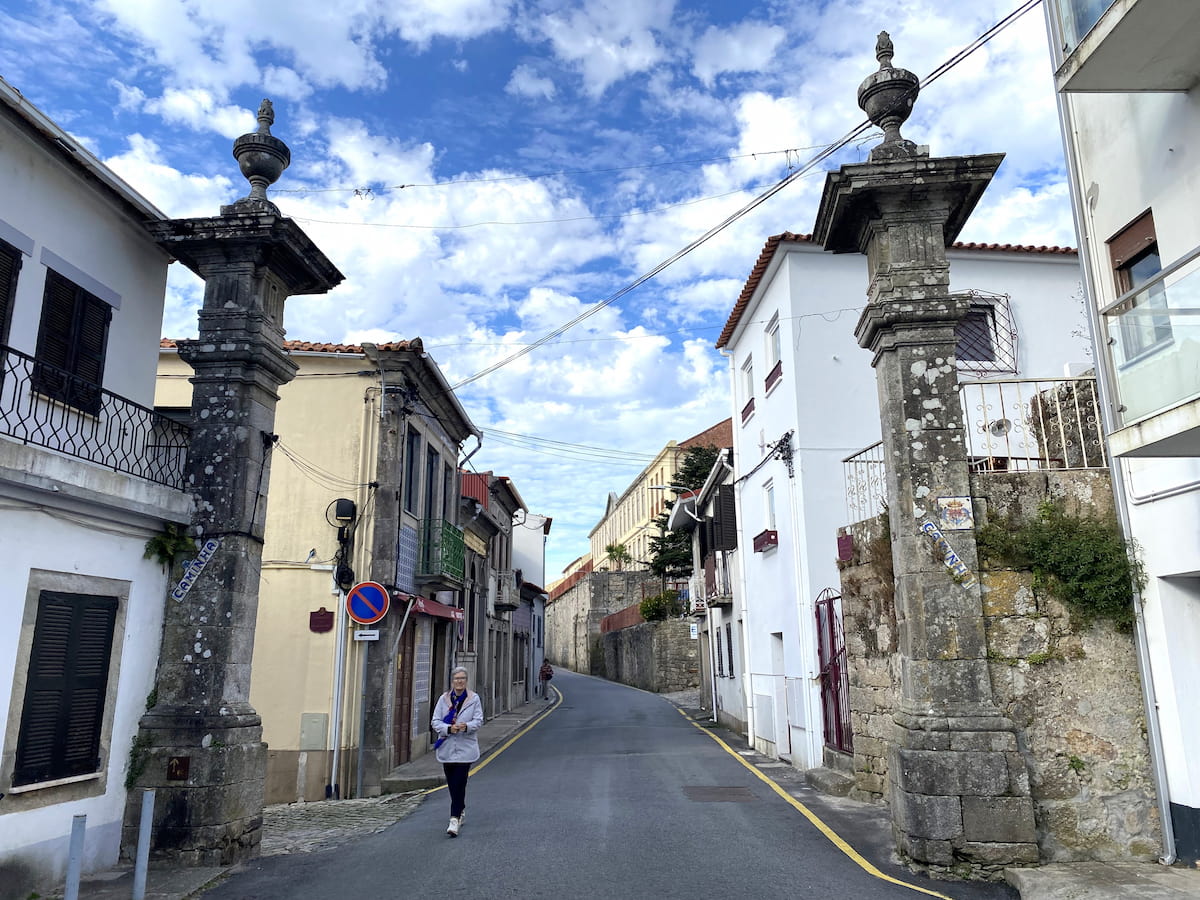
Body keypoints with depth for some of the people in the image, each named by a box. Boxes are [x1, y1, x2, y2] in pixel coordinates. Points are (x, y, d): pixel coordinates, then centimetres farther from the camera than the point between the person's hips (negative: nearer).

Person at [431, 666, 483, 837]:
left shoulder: (474, 698, 0)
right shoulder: (444, 699, 4)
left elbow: (478, 721, -3)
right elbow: (435, 721, 1)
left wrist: (466, 726, -24)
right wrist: (449, 728, -18)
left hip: (465, 748, -3)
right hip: (447, 748, 3)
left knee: (459, 784, -10)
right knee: (452, 784, 13)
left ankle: (454, 820, -11)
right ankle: (460, 812, 34)